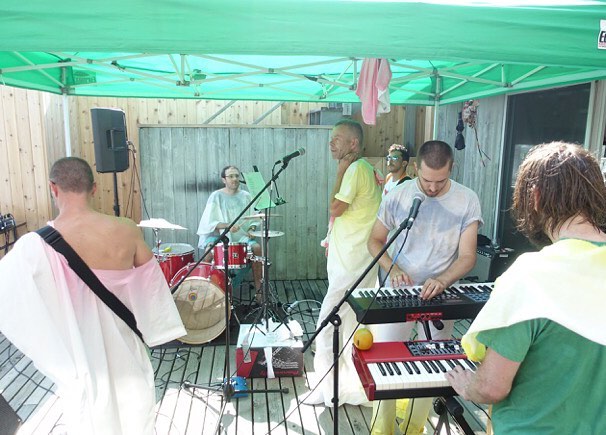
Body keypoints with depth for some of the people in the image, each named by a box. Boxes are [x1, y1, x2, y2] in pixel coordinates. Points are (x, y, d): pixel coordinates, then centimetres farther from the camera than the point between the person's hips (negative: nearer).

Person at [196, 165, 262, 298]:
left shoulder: (245, 196, 8)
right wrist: (227, 225, -23)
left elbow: (253, 219, 13)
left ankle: (259, 289, -14)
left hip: (241, 235, 2)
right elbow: (209, 222, -8)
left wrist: (251, 229, -8)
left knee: (256, 247, -24)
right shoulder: (216, 196, -2)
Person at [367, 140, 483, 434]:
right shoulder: (398, 195, -8)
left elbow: (467, 256, -11)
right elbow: (375, 240, 1)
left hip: (439, 298, 0)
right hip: (398, 293, 0)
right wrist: (393, 269, -17)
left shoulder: (467, 200, -9)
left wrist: (443, 280, -30)